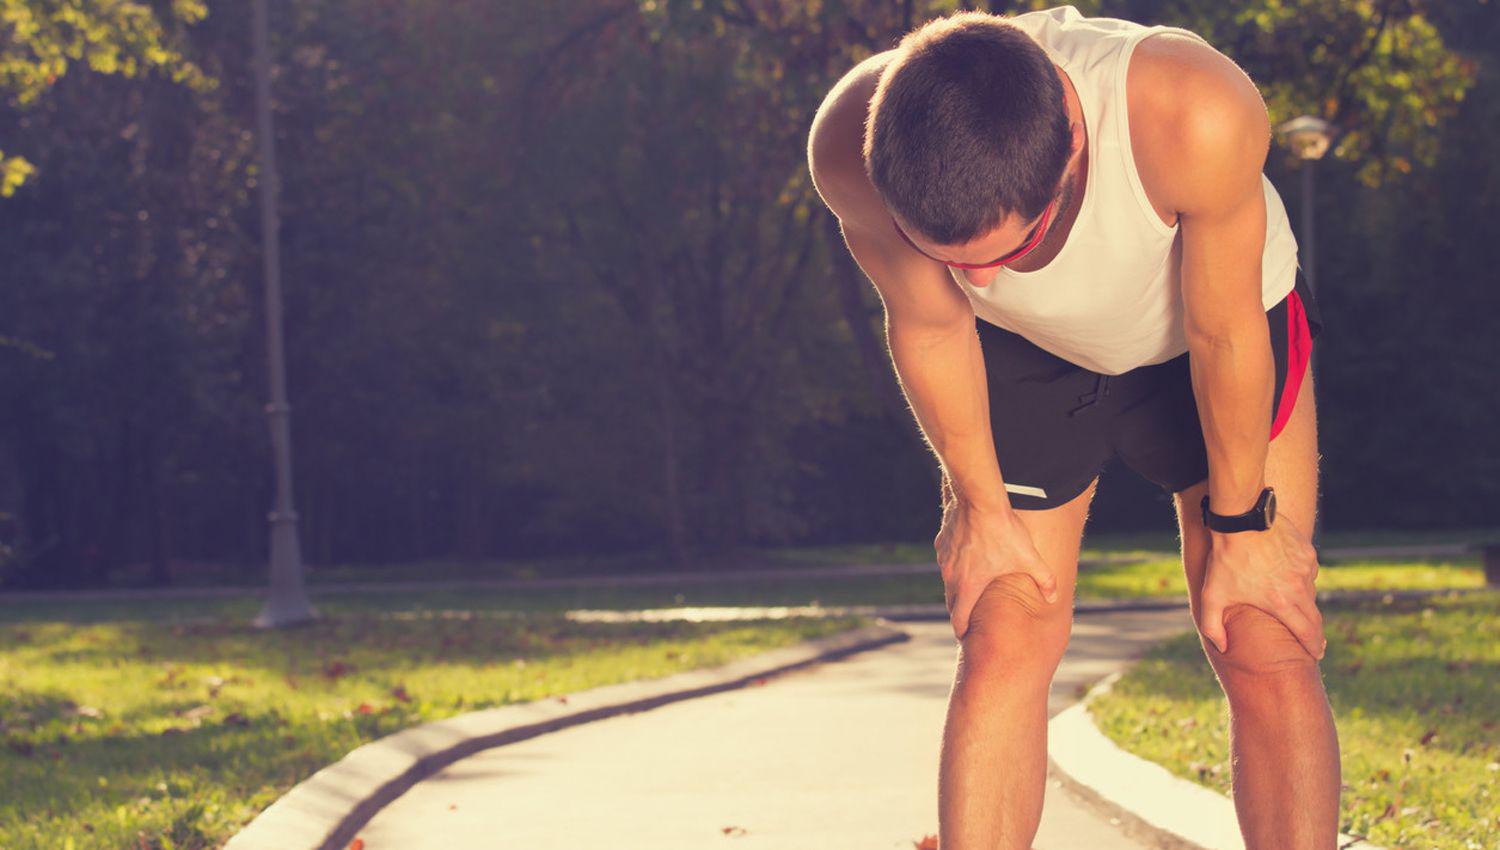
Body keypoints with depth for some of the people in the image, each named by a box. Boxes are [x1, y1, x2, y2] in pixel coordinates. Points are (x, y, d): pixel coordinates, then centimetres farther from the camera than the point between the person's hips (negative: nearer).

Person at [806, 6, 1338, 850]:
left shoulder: (1196, 116, -44)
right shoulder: (852, 148, -35)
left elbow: (1225, 334, -26)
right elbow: (929, 327, -15)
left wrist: (1241, 526, -12)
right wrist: (980, 507, -2)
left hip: (1217, 332, -1)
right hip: (1024, 355, 2)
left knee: (1266, 653, -8)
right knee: (1004, 646, -7)